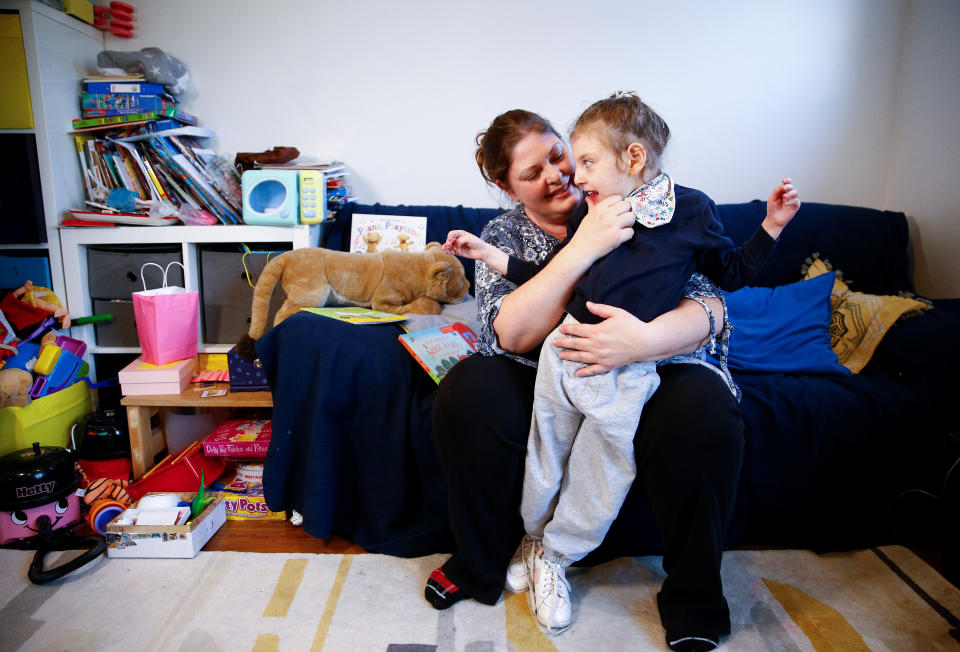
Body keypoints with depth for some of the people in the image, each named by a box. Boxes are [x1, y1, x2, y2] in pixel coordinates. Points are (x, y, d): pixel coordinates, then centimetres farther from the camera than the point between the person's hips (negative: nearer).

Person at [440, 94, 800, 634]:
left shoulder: (693, 210, -1)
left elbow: (731, 273, 13)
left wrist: (772, 225, 0)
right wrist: (487, 253, 11)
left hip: (626, 376, -2)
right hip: (564, 353, 3)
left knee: (599, 474, 9)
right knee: (545, 459, 15)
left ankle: (555, 556, 34)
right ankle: (536, 538, 43)